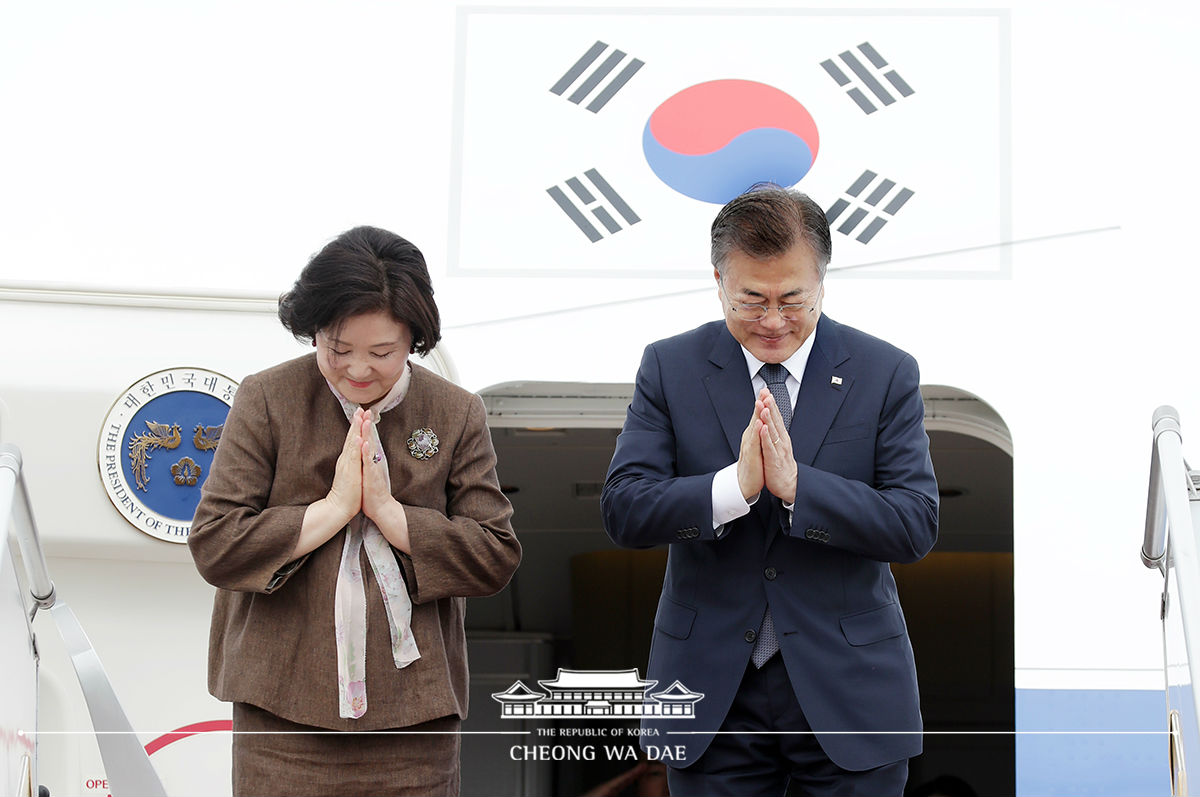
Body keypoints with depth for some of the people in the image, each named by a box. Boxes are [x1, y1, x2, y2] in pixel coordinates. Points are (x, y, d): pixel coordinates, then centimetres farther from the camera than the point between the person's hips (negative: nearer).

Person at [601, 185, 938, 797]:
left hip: (848, 694, 0)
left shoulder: (886, 373, -1)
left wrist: (795, 484, -23)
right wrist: (736, 485, -24)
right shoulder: (670, 368, 1)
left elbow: (916, 525, -9)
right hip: (712, 696, 1)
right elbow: (623, 510, -8)